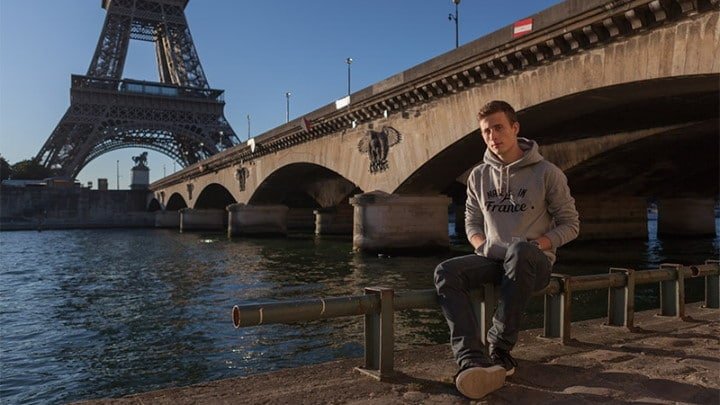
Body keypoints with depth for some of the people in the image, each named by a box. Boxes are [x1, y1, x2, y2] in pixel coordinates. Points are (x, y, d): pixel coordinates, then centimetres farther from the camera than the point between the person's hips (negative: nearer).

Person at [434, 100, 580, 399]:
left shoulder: (546, 173, -3)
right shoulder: (479, 176, 9)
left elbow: (570, 224, 1)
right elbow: (472, 222, 16)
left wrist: (535, 245, -15)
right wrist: (482, 246, -6)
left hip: (534, 261, -3)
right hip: (494, 260, 4)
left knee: (519, 250, -41)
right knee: (446, 272, -26)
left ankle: (500, 350, -29)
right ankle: (472, 361, -39)